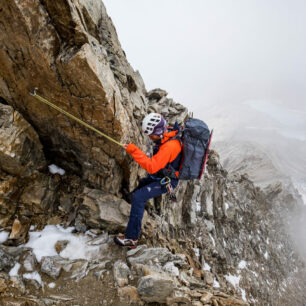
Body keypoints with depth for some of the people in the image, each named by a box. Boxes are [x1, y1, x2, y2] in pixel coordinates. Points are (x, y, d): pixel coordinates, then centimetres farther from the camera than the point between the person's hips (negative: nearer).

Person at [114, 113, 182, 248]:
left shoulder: (169, 146, -33)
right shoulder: (167, 136, -2)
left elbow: (152, 167, -37)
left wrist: (135, 151, -36)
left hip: (166, 181, -10)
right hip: (160, 175, 11)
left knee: (138, 197, -23)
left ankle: (131, 238, -18)